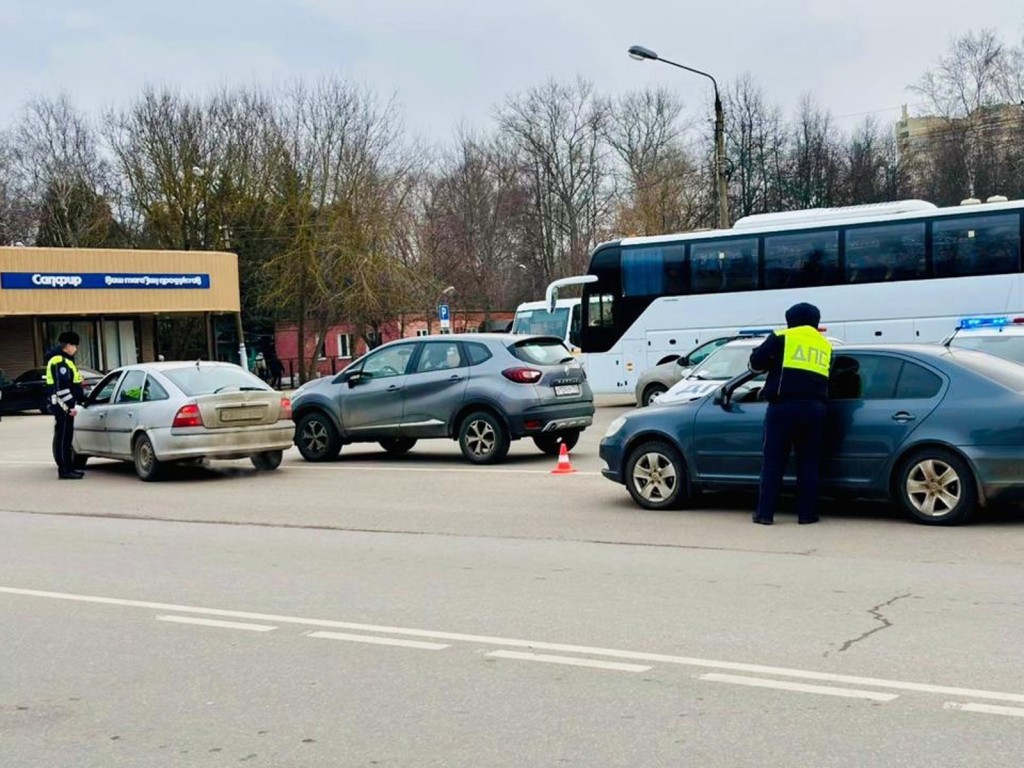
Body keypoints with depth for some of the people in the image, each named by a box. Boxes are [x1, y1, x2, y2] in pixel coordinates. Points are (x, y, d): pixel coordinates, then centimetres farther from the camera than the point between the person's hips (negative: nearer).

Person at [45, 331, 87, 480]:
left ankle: (68, 467, 21)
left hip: (66, 405, 11)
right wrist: (70, 405, -22)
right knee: (62, 437, -8)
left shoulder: (65, 359, 20)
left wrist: (81, 398, 24)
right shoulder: (59, 361, -14)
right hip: (62, 406, -11)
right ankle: (64, 470, -7)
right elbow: (61, 386, -21)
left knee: (66, 436, 15)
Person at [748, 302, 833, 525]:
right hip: (815, 407, 3)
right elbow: (828, 378, 20)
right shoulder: (825, 345, 19)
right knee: (808, 463, 10)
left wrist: (775, 363, 20)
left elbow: (755, 362, 2)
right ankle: (806, 513, 9)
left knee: (773, 462, 2)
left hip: (784, 406, -3)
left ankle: (765, 513, 2)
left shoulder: (781, 338, 3)